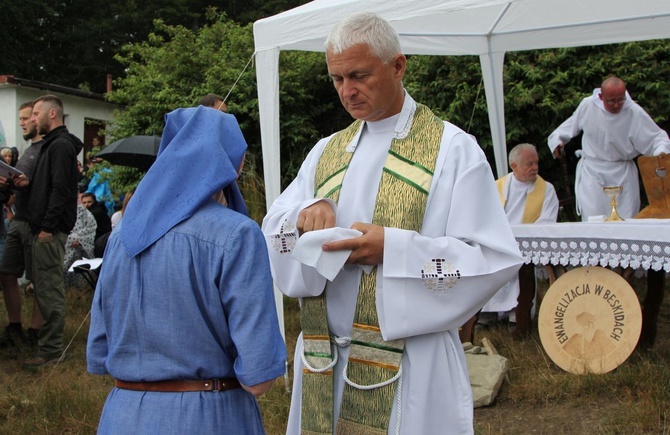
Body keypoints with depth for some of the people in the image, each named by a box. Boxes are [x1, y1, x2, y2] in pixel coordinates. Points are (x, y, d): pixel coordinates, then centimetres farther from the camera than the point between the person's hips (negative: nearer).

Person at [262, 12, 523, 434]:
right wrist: (305, 214, -14)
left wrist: (394, 248, -20)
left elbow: (495, 258, -11)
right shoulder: (326, 152, 12)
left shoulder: (453, 150, -4)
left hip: (410, 366, -4)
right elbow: (273, 232, 8)